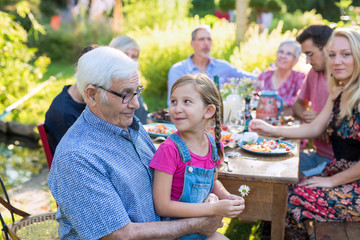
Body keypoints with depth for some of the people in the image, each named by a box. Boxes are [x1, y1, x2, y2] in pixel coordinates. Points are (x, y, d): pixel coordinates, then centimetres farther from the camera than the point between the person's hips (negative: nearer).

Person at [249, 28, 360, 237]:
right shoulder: (338, 94, 8)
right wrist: (272, 130, 1)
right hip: (339, 172, 8)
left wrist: (332, 181, -13)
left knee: (292, 196, -11)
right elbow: (315, 128, 11)